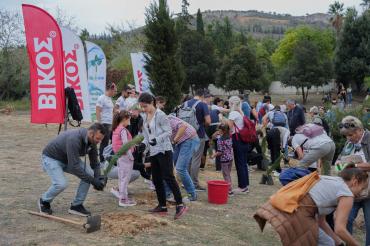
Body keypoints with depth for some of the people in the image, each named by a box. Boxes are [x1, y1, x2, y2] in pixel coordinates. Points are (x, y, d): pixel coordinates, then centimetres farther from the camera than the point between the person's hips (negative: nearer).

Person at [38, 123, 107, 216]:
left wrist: (99, 179, -18)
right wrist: (92, 180, -33)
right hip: (51, 158, -7)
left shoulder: (92, 141, -13)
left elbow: (95, 163, -2)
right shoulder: (74, 139, -38)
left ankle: (76, 205, 1)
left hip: (68, 159, 8)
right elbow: (74, 166, -38)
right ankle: (44, 201, 4)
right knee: (61, 184, -28)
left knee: (89, 173, -11)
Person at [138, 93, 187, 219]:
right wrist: (144, 143, -1)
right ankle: (162, 206, 19)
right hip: (153, 152, 8)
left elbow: (168, 132, -14)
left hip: (164, 150, -8)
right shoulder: (144, 117, 10)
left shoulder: (160, 115, -13)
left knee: (168, 177, -13)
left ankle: (180, 205, -10)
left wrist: (157, 139, -26)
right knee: (156, 179, 10)